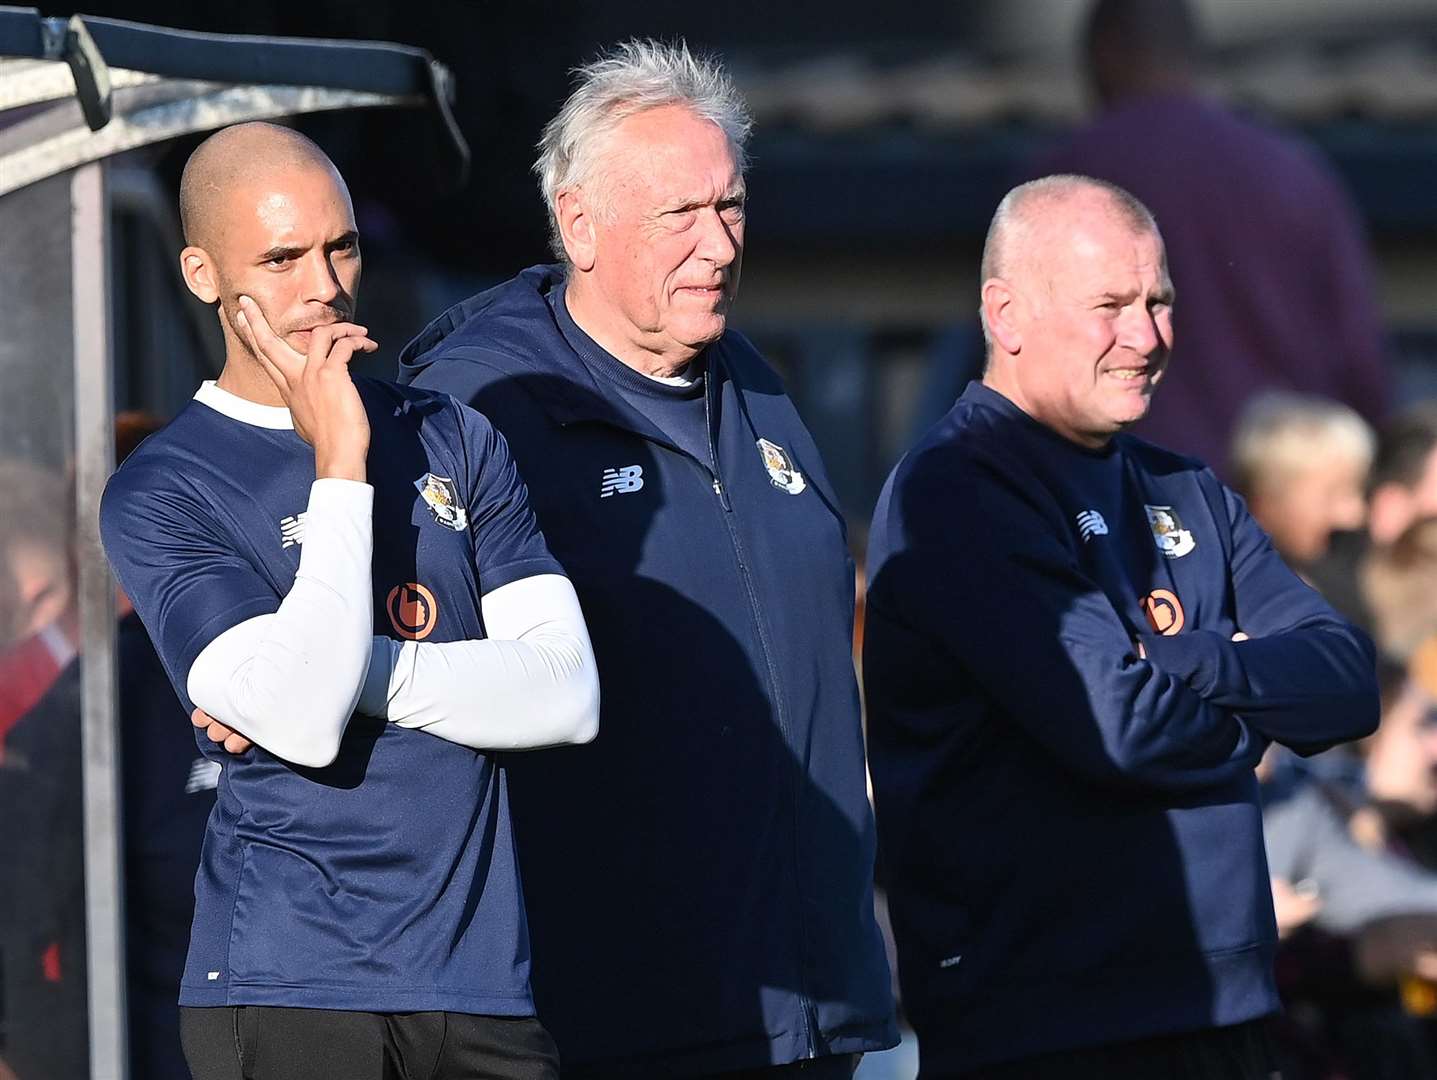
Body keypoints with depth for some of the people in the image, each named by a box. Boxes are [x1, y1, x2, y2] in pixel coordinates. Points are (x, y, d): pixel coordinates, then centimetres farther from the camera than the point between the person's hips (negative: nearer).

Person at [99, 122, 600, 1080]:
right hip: (284, 990, -4)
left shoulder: (455, 441, 13)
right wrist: (340, 463, -11)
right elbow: (302, 723, -16)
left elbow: (568, 694, 3)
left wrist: (353, 672, -9)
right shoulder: (159, 495, -1)